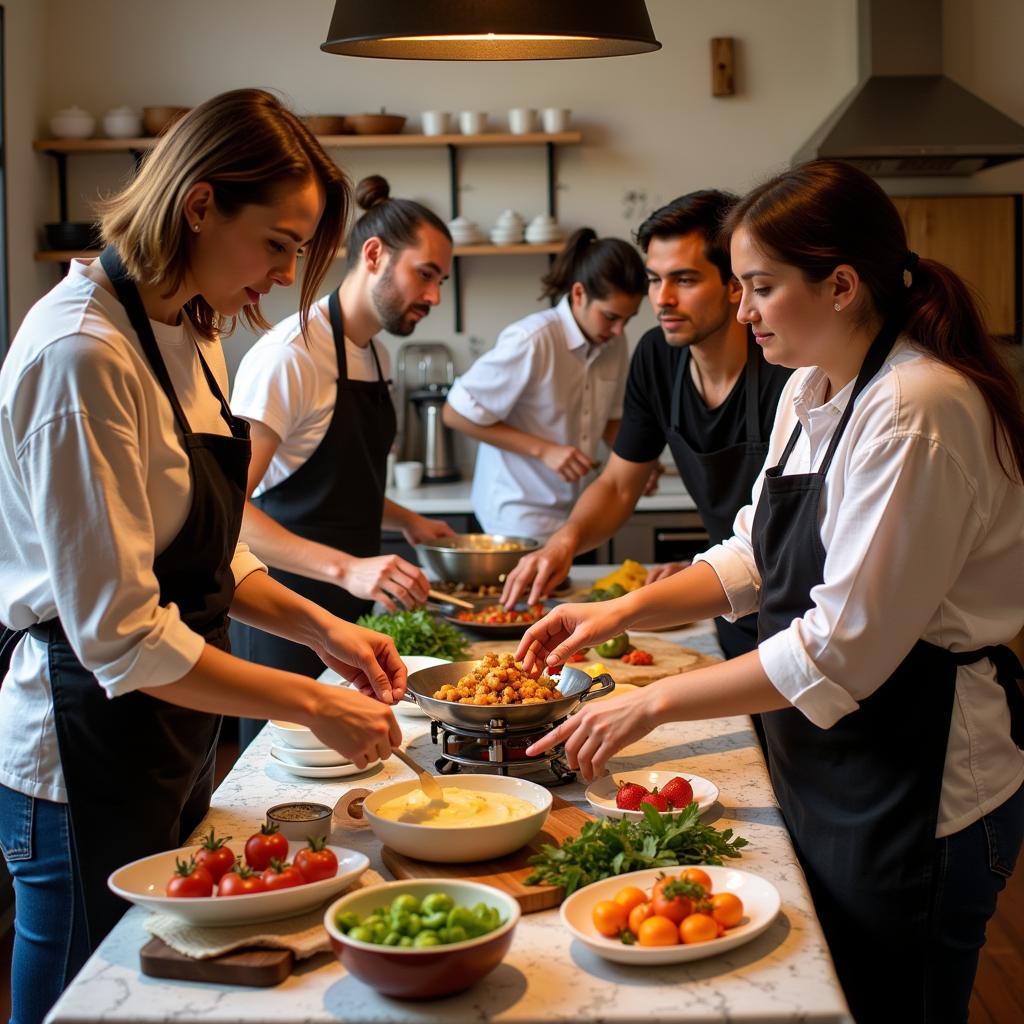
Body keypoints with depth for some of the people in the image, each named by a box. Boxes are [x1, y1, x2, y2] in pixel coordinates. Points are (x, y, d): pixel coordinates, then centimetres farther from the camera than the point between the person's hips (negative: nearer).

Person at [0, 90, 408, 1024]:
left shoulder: (189, 339, 7)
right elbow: (120, 634, -24)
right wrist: (312, 705, -20)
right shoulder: (83, 354, -23)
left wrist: (319, 628, 0)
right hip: (88, 746, -9)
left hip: (171, 737, 9)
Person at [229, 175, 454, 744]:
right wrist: (346, 568, -34)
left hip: (350, 610, 8)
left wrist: (405, 521, 15)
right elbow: (228, 505, -26)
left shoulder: (375, 356, 11)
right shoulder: (290, 355, -18)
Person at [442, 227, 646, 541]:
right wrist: (543, 450, -19)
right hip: (519, 513, -6)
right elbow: (456, 414, -16)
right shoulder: (532, 341, -21)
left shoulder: (614, 343, 0)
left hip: (569, 512, 6)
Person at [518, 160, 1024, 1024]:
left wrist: (655, 704, -20)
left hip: (919, 785, -9)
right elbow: (758, 555, 15)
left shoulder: (917, 414, -25)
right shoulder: (810, 392, 5)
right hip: (826, 763, 9)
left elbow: (843, 648, -26)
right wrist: (623, 612, 2)